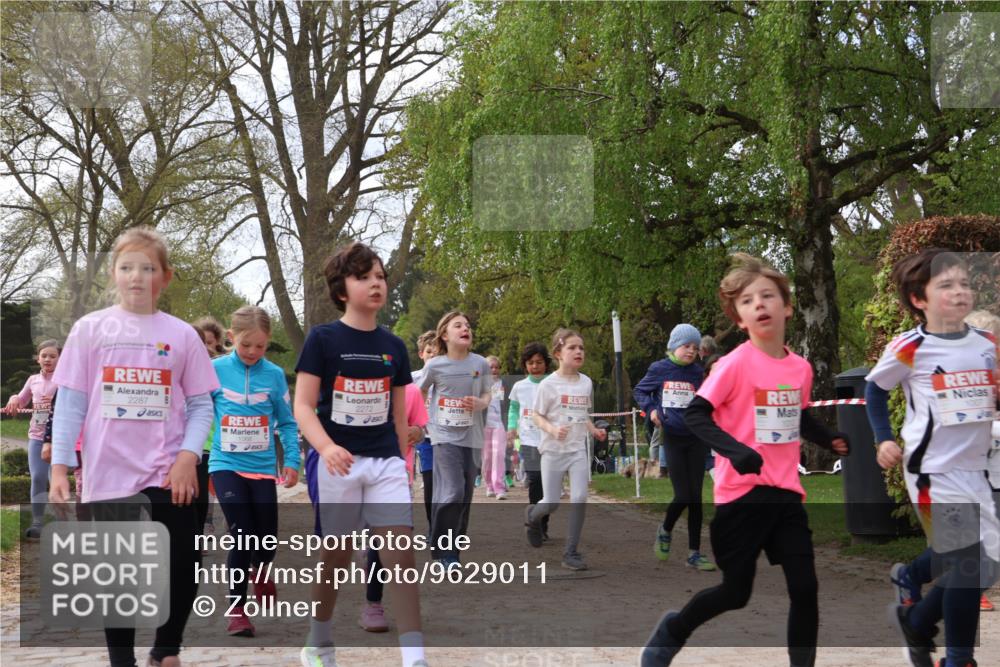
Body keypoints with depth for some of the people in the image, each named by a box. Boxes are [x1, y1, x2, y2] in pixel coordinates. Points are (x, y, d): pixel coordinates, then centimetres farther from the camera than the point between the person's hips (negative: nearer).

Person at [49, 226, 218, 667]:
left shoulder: (181, 335, 4)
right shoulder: (90, 329, 3)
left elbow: (201, 405, 5)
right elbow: (70, 403, 3)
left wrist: (188, 457, -9)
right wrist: (59, 467, -3)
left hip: (169, 476, 1)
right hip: (110, 476, -1)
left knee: (184, 569, 3)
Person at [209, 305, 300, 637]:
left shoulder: (274, 375, -2)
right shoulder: (215, 370, -5)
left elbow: (287, 422, 5)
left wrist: (292, 460, -4)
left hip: (262, 467, 2)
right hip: (227, 465, -2)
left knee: (267, 539, 4)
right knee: (241, 535, -12)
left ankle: (257, 570, 41)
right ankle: (236, 608, 4)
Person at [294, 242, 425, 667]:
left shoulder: (394, 347, 8)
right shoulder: (322, 339, -5)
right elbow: (303, 406, -10)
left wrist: (405, 465, 16)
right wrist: (327, 448, -27)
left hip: (386, 461, 3)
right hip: (338, 461, -3)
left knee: (402, 553, -8)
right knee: (337, 555, 7)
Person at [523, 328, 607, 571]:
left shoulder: (586, 383, 5)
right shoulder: (548, 384, -9)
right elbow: (536, 415, -5)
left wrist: (594, 430, 0)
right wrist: (552, 429, -23)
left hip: (578, 450, 3)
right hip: (553, 450, -3)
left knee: (580, 498, -11)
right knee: (551, 504, 3)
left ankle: (571, 552, 0)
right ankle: (532, 515, 40)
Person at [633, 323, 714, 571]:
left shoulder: (698, 372, 3)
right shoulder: (659, 369, -2)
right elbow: (640, 391, 10)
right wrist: (651, 409, -5)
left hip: (696, 440, 2)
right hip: (673, 439, -2)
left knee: (695, 497, 2)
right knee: (683, 497, -7)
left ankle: (694, 553, 11)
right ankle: (665, 530, 25)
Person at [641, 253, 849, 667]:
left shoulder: (801, 368, 6)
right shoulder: (735, 364, -13)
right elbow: (694, 415, -15)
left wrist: (830, 440, 6)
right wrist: (736, 451, -28)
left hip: (786, 493, 5)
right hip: (741, 493, -5)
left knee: (805, 588, 0)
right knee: (736, 593, 4)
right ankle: (672, 631, 30)